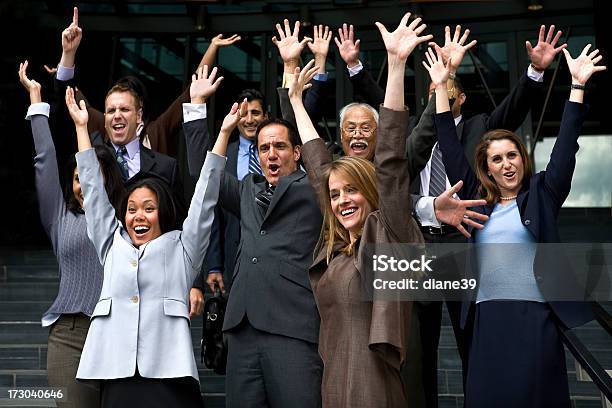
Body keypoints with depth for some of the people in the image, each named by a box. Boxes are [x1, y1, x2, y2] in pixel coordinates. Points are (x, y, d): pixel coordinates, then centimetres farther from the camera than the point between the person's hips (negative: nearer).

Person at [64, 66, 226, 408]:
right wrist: (81, 127, 25)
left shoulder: (182, 246, 15)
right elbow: (94, 191, 24)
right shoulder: (112, 245, 22)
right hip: (117, 376, 3)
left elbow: (205, 196, 9)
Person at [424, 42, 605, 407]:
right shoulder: (477, 199, 12)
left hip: (536, 316, -2)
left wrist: (577, 84, -4)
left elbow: (566, 146, 1)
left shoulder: (542, 194, 7)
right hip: (488, 317, 2)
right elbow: (450, 148, 12)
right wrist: (441, 87, 11)